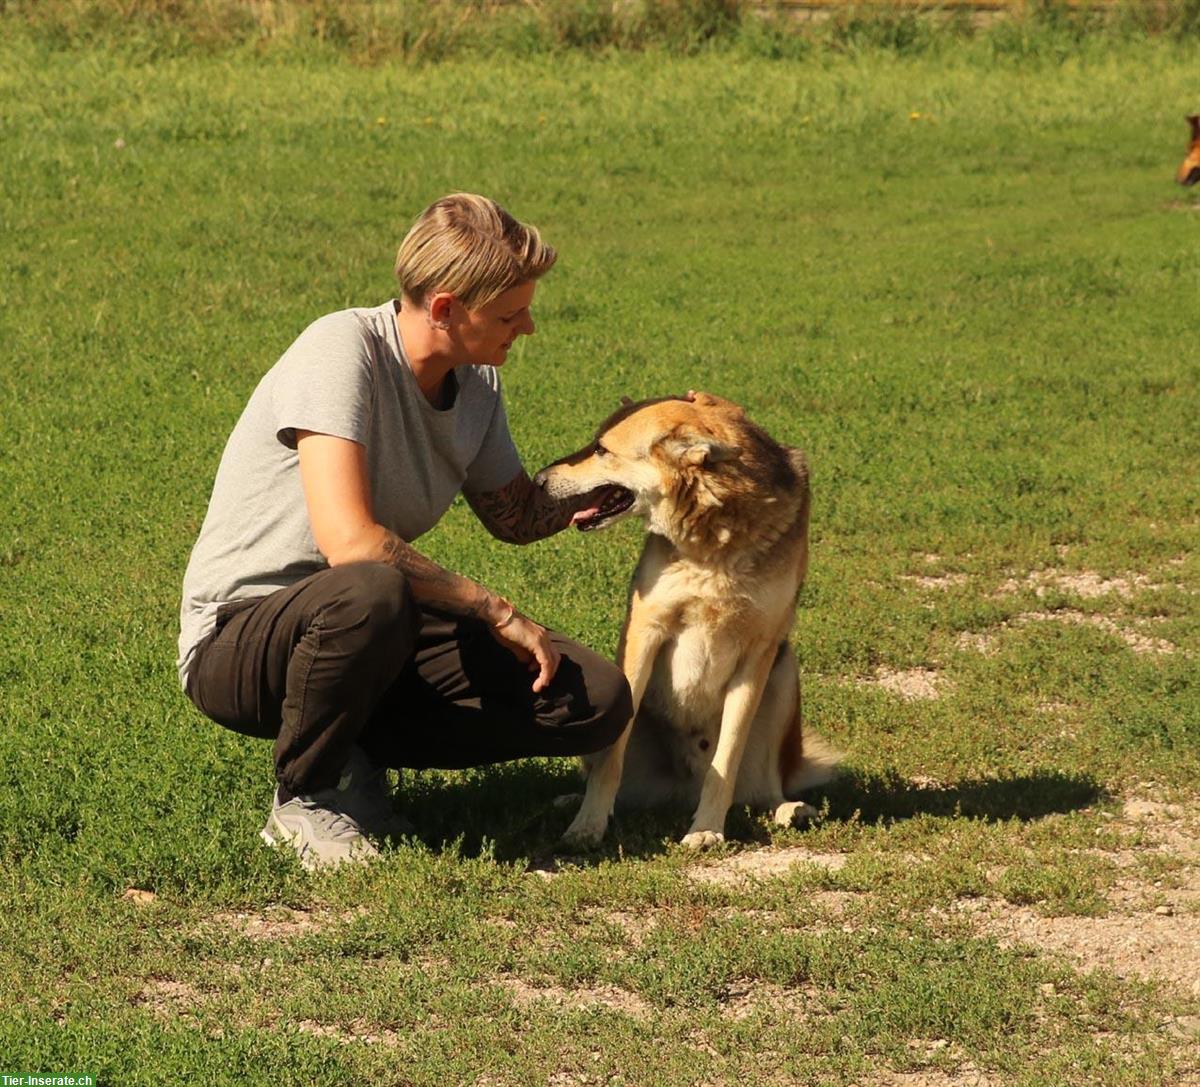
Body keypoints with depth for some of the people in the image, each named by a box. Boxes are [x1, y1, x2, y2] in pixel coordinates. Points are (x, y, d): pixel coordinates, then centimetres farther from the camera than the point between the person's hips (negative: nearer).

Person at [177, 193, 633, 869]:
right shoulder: (344, 351, -22)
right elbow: (350, 542, -32)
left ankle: (354, 756, 4)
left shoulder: (477, 383, 2)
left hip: (369, 637, 7)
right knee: (371, 593, -42)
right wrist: (499, 613, -25)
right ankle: (303, 797, -14)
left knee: (599, 702, -11)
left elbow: (517, 516, 17)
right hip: (236, 646, -7)